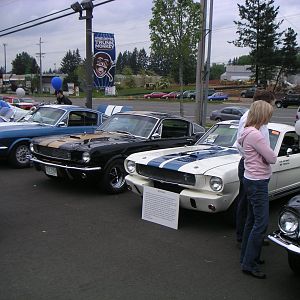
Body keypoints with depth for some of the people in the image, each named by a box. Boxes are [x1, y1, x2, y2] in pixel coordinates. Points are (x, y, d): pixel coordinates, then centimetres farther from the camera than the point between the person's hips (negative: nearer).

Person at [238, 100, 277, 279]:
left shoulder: (247, 132, 8)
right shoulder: (255, 135, -22)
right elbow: (272, 158, -16)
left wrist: (265, 155, 0)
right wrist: (270, 156, 3)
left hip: (253, 181, 10)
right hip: (257, 182, -10)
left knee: (253, 221, 18)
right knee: (261, 223, -4)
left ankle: (247, 256, 30)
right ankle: (249, 264, 3)